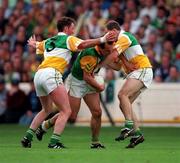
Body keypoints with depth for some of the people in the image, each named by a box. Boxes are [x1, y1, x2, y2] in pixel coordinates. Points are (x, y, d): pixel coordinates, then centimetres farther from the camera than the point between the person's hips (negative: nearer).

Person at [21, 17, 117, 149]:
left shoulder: (48, 41, 27)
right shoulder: (68, 39, 7)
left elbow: (38, 45, 49)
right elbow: (83, 44, -12)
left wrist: (34, 43, 73)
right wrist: (102, 40, -20)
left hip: (38, 75, 8)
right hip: (51, 74, -8)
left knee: (47, 110, 27)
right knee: (66, 111, -10)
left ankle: (27, 137, 21)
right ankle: (54, 142, -24)